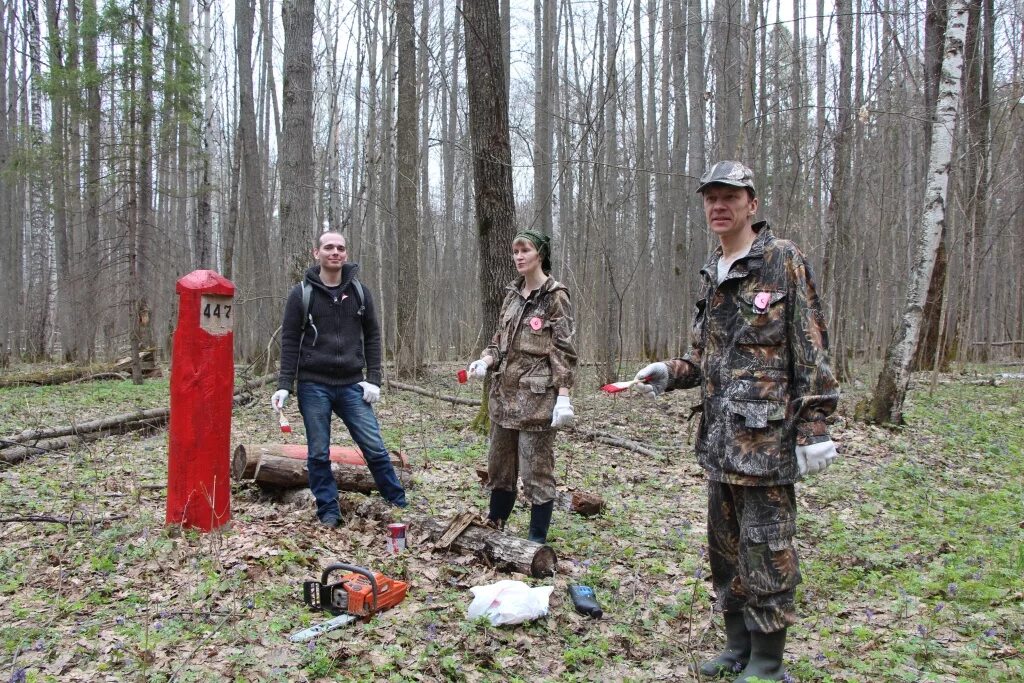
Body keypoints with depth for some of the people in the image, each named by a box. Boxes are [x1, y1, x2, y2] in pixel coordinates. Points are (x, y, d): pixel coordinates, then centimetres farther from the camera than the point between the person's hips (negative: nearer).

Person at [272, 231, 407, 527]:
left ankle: (401, 505, 13)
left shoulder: (359, 292, 6)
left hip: (352, 385, 1)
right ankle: (328, 513, 17)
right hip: (313, 386, -1)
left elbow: (372, 337, 9)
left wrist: (374, 379, 1)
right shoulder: (301, 293, 0)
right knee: (318, 454, 5)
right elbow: (290, 342, -1)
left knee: (375, 447, 0)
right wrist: (284, 385, -9)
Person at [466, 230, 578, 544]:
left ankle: (537, 540, 11)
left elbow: (564, 350, -10)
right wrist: (486, 360, -2)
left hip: (536, 396, -7)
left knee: (536, 470, -1)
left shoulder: (555, 296, -6)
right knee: (499, 464, 15)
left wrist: (563, 396, -17)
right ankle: (494, 527, 30)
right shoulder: (512, 295, 13)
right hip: (505, 392, 7)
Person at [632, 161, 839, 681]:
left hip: (766, 437, -8)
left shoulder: (783, 262, -7)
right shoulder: (711, 276, 14)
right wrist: (669, 374, 4)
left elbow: (812, 350, -10)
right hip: (718, 438, 8)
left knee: (765, 551, 1)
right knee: (725, 548, 16)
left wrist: (814, 428, -14)